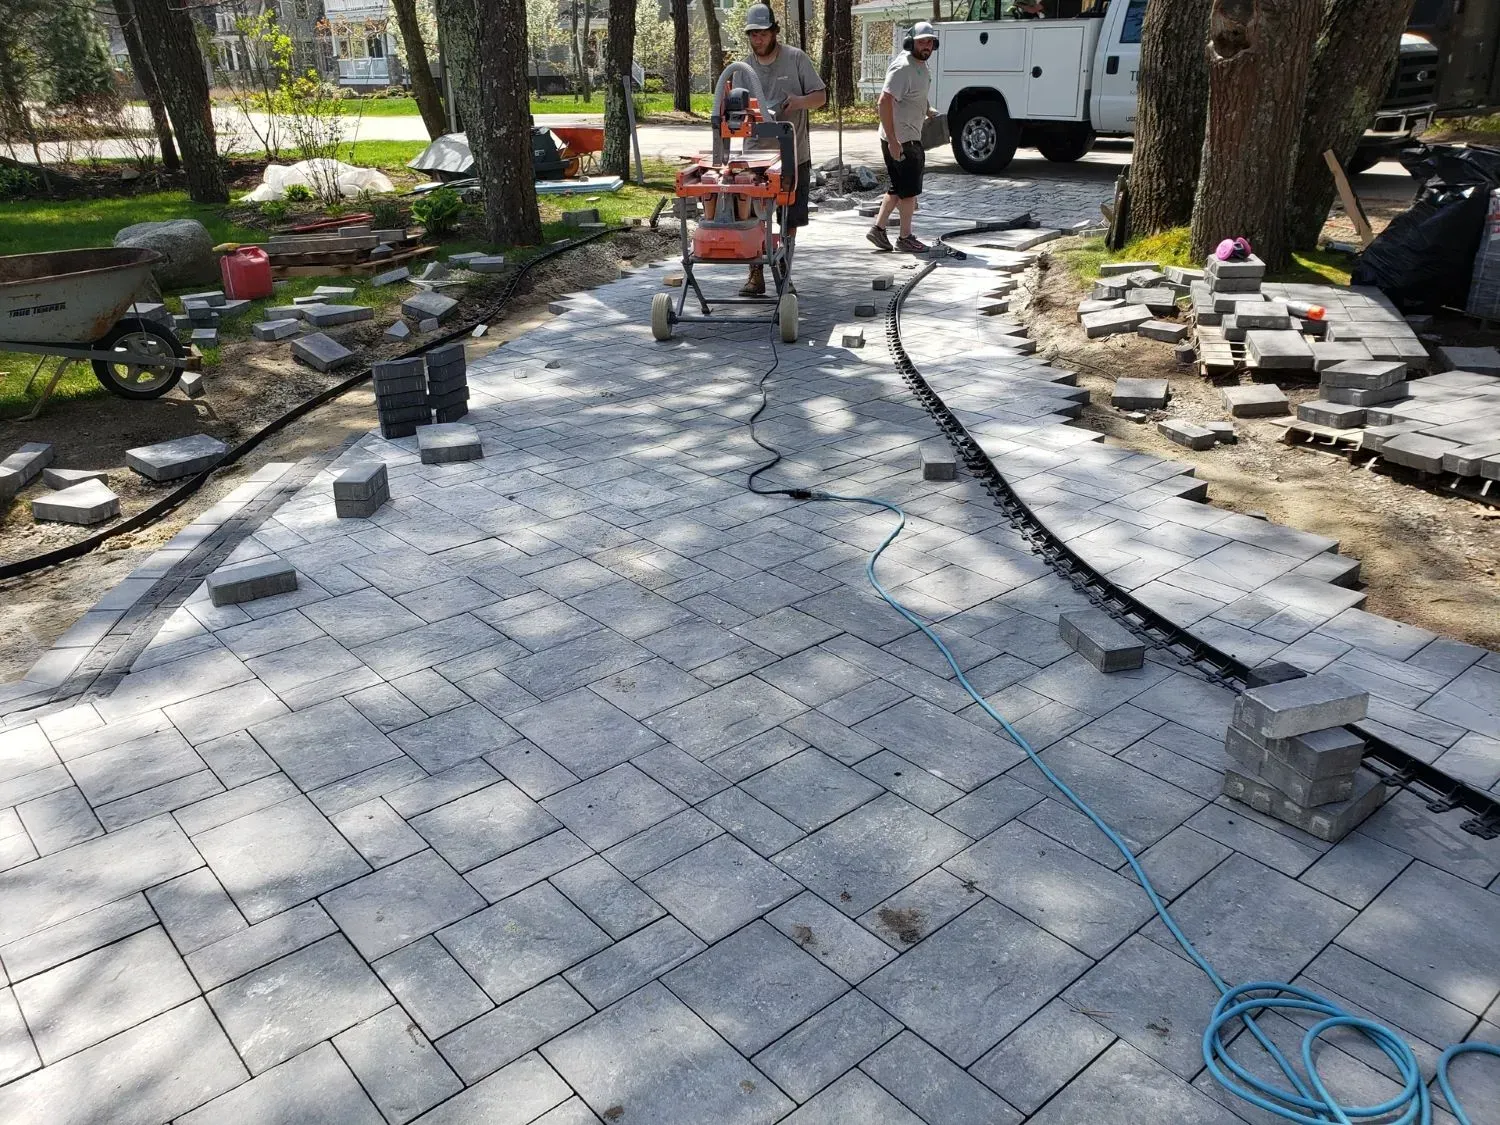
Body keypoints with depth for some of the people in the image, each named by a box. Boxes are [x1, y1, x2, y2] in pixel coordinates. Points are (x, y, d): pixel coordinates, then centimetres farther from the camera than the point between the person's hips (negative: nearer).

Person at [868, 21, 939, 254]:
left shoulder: (921, 64, 11)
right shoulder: (903, 67, -19)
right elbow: (884, 102, -27)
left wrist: (927, 110, 15)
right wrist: (893, 141, -29)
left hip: (911, 137, 9)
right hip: (900, 139, -9)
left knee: (898, 188, 15)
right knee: (910, 189, -1)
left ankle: (878, 228, 21)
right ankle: (905, 238, 10)